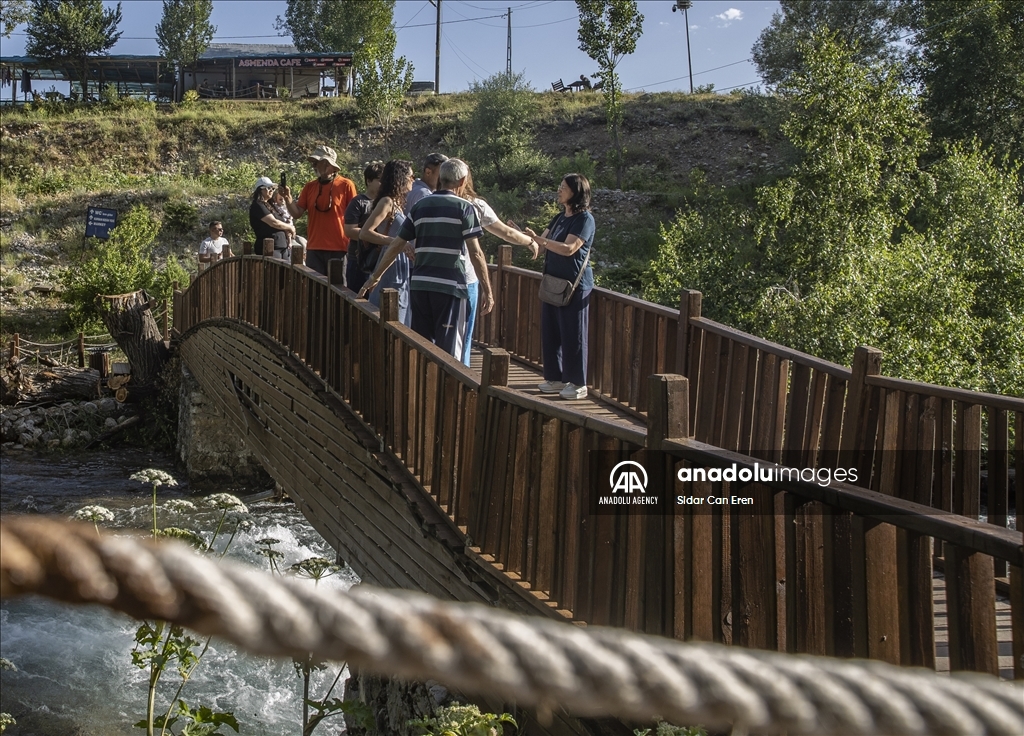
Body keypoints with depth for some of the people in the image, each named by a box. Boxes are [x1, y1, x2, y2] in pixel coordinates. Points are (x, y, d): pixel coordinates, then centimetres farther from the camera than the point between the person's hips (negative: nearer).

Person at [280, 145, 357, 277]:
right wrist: (288, 198, -9)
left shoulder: (346, 185, -3)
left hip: (338, 249, -4)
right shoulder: (309, 187, 10)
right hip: (314, 249, 4)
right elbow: (297, 214, 8)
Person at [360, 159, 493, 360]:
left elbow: (396, 246, 13)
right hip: (449, 285, -5)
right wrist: (487, 290, -4)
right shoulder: (464, 208, -3)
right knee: (448, 351, -1)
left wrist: (375, 276, 22)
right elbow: (475, 253, -8)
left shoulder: (420, 206, 11)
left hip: (419, 284, 5)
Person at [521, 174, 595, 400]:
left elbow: (568, 248, -22)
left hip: (574, 286, -8)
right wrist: (525, 235, -3)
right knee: (550, 332, 9)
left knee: (572, 334, -3)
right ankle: (556, 378, 19)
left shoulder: (585, 219, -12)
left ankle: (578, 383, 5)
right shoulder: (559, 218, 14)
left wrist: (537, 238, -26)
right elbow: (542, 242, 13)